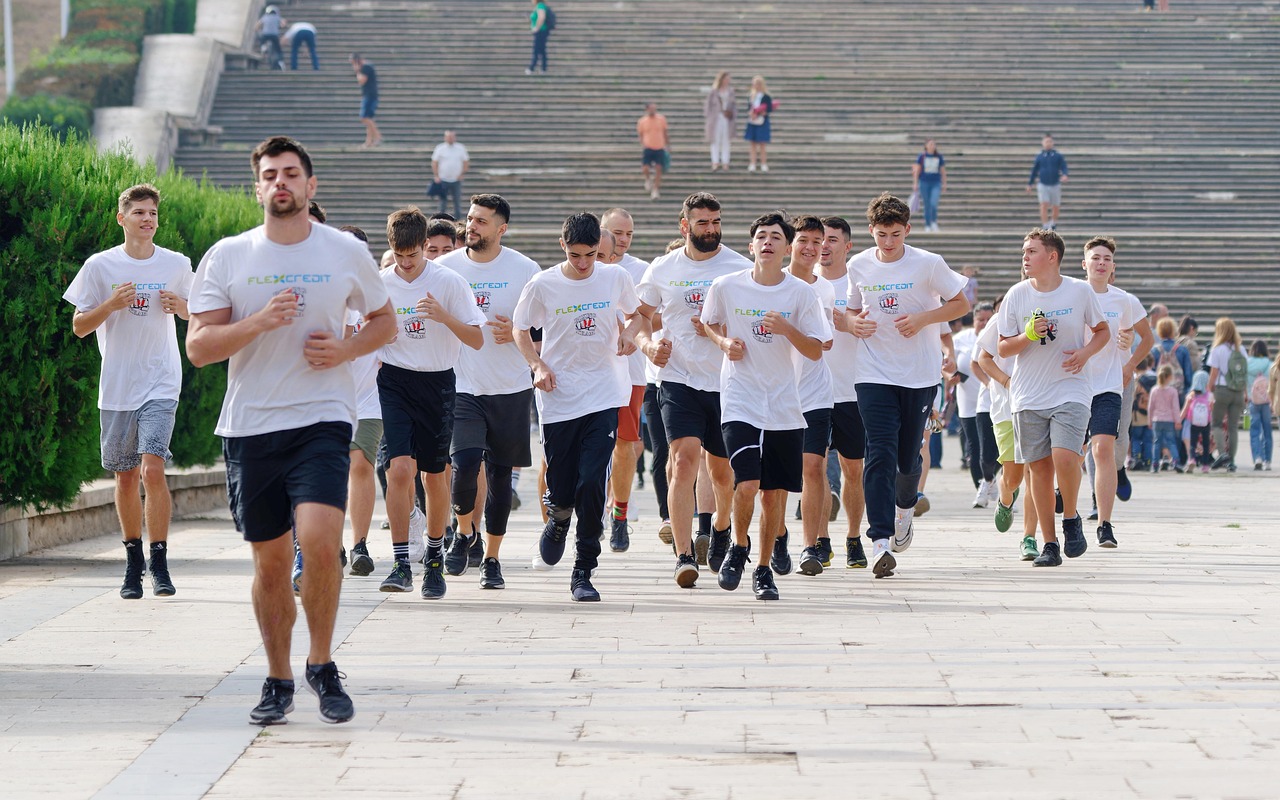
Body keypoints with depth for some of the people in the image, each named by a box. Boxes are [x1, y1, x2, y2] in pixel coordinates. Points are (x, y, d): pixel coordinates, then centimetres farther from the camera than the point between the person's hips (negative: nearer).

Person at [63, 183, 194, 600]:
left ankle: (159, 564, -9)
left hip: (160, 385, -1)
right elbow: (79, 326, 3)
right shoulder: (100, 266, 1)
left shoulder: (177, 265, 3)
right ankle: (133, 562, 22)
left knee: (152, 469, -16)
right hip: (116, 388, 1)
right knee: (125, 477, 8)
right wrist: (112, 304, -14)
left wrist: (181, 306, -5)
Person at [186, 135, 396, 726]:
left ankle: (322, 665, 2)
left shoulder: (347, 252, 4)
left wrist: (346, 350, -3)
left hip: (322, 418, -1)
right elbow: (198, 346, -2)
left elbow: (384, 321, 17)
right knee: (270, 561, 7)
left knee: (320, 542, -20)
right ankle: (277, 681, 24)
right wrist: (259, 322, -18)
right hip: (249, 427, 1)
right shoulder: (227, 257, 3)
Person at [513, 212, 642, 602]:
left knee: (592, 484, -12)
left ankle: (583, 573, -2)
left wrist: (628, 333, -2)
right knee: (561, 488, 3)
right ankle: (558, 522, 42)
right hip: (558, 398, 0)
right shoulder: (542, 285, -3)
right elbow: (521, 330, 10)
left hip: (604, 397, 0)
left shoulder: (616, 278, 2)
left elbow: (634, 314, 20)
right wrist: (538, 365, -6)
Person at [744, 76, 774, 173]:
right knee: (753, 143, 5)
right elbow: (748, 108, 11)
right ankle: (752, 164, 7)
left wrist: (760, 114, -20)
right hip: (752, 123, 5)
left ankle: (764, 165, 4)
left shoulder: (766, 97, -6)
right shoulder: (752, 96, 11)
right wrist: (750, 113, -11)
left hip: (762, 123, -5)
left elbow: (769, 110, -10)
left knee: (762, 144, -2)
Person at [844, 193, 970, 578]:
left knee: (908, 456, 6)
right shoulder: (858, 266, 3)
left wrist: (923, 318, -13)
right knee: (880, 454, -13)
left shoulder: (929, 264, -5)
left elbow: (961, 303, 3)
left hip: (920, 375, -1)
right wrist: (854, 322, -8)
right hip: (873, 374, 1)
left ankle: (905, 506, 41)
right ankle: (880, 540, -19)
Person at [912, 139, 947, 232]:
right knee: (927, 206, 2)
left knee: (934, 204, -17)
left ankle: (934, 222, 6)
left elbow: (943, 171, 7)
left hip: (936, 184, 0)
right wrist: (915, 184, -8)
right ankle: (927, 226, 15)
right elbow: (916, 171, -2)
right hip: (924, 183, 0)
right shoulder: (921, 157, -1)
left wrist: (944, 185, 5)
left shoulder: (939, 157, 3)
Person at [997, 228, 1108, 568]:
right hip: (1029, 396, 2)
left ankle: (1071, 519, 5)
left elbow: (1102, 331, 11)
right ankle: (1050, 544, 12)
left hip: (1071, 390, -2)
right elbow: (1003, 348, 5)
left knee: (1064, 457, -21)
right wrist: (1028, 336, -14)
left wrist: (1085, 352, -9)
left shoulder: (1080, 291, -2)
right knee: (1039, 467, 3)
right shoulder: (1016, 295, 1)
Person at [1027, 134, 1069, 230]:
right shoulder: (1039, 157, 6)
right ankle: (1044, 226, -15)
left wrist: (1065, 175, -28)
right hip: (1043, 185, 0)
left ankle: (1053, 223, 33)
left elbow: (1064, 167, -6)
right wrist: (1030, 184, 16)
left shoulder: (1058, 156, 2)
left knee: (1055, 207, 9)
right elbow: (1034, 170, 13)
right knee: (1044, 205, -15)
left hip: (1055, 185, 0)